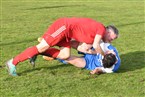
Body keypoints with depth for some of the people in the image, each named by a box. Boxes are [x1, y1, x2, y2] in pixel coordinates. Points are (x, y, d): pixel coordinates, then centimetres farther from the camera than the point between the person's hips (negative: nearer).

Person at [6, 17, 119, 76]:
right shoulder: (101, 28, -10)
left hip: (66, 32, 9)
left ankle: (37, 53, 6)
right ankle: (13, 62, -9)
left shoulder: (96, 32, 18)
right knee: (42, 47, -13)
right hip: (64, 26, -9)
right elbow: (96, 45, -21)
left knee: (65, 55, -4)